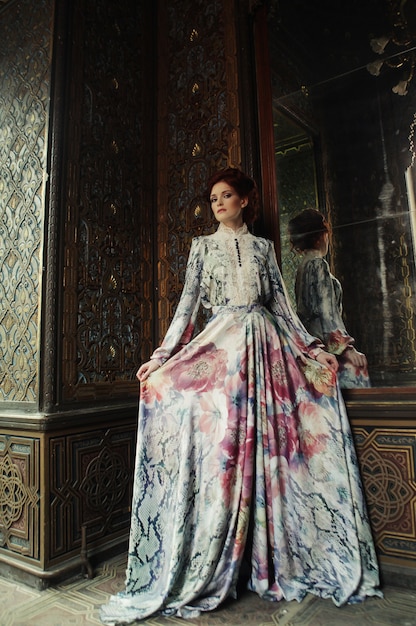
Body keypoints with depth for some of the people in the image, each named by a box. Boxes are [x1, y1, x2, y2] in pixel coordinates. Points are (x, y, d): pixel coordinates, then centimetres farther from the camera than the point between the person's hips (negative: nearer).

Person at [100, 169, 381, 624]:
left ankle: (279, 564, 16)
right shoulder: (203, 245, 12)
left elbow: (281, 304, 13)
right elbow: (187, 303, 4)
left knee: (271, 447, 0)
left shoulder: (262, 246, 15)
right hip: (220, 345, -1)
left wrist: (312, 350, 8)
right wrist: (161, 356, -5)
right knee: (220, 446, -6)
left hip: (266, 345, 2)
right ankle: (205, 574, 8)